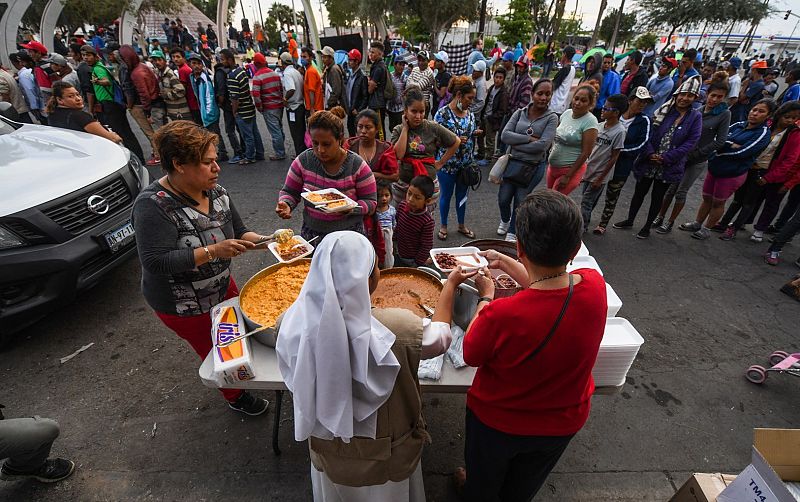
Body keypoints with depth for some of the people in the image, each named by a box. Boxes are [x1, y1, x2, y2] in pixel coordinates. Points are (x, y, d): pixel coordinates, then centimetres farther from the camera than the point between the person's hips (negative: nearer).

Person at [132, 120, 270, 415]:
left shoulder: (215, 192, -7)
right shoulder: (154, 205, -27)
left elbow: (238, 233, 1)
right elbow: (156, 261, -32)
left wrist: (262, 241, -17)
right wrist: (212, 251, -37)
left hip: (222, 287, 6)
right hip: (183, 306, -6)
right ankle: (235, 396, 42)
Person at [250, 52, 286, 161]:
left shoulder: (257, 77, -13)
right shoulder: (275, 73, 6)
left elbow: (256, 94, -19)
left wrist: (259, 107, -6)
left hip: (269, 108, -7)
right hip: (279, 105, 7)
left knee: (275, 131, -1)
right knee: (279, 129, 15)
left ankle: (280, 154, 4)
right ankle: (281, 150, 24)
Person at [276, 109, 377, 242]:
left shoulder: (357, 165, -13)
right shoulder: (303, 160, -6)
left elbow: (371, 202, -10)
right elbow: (289, 192, 4)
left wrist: (351, 208, -28)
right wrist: (286, 205, -18)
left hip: (349, 236, -2)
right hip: (311, 234, 2)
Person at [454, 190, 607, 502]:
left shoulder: (500, 315, -42)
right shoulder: (595, 286, -26)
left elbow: (471, 356, -19)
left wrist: (486, 297, -9)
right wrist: (504, 262, 9)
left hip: (498, 422, -4)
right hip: (564, 422, 4)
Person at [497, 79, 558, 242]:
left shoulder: (551, 118, -6)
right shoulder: (519, 113, 1)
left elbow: (543, 145, -18)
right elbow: (505, 135, -12)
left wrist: (516, 144, -14)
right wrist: (529, 138, -18)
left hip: (534, 167, -2)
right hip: (513, 163, 2)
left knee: (520, 201, 5)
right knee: (503, 198, 6)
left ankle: (512, 231, 26)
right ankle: (505, 220, 40)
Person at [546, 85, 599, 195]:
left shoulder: (590, 121, -14)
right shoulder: (567, 113, 3)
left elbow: (585, 153, -15)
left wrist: (568, 176, -16)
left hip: (571, 169, -6)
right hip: (552, 166, 6)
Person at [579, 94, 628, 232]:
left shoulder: (619, 131, -14)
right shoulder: (599, 125, 3)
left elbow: (614, 157, -12)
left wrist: (600, 179, -12)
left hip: (599, 175, -5)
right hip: (587, 170, 5)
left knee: (586, 203, 0)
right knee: (586, 201, 13)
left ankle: (582, 227, 14)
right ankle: (583, 223, 27)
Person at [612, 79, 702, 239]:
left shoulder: (695, 117, -3)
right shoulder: (663, 110, 0)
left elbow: (691, 142, -10)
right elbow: (649, 132, -3)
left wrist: (666, 158, -18)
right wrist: (650, 153, -17)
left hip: (669, 166, -1)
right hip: (649, 161, 1)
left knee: (657, 197, 11)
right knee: (639, 192, 13)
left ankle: (647, 227, 25)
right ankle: (629, 220, 31)